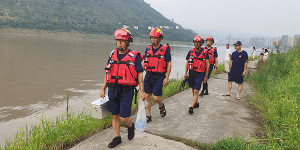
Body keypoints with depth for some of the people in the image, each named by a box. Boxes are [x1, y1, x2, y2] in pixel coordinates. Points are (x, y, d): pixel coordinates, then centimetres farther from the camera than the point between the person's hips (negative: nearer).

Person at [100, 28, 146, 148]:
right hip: (113, 89, 5)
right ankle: (117, 138, 28)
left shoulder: (134, 56, -4)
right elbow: (108, 73, 14)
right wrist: (103, 89, 13)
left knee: (124, 117, -4)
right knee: (115, 116, 11)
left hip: (126, 90, -4)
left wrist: (142, 91, -8)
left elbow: (140, 74, -4)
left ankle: (131, 127, 30)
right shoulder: (112, 54, 9)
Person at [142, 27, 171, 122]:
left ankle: (161, 106, 29)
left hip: (159, 76, -4)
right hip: (148, 75, 5)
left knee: (156, 97, -6)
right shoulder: (148, 49, 8)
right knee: (148, 96, 7)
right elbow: (143, 62, 12)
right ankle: (148, 116, 20)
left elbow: (169, 64, -4)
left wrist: (167, 78, -9)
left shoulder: (165, 49, -5)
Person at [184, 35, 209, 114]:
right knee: (193, 89, 15)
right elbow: (187, 63, 10)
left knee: (196, 91, -9)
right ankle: (196, 103, 33)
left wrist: (206, 76, -2)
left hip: (199, 74, -4)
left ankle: (191, 107, -10)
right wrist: (185, 73, 6)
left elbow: (207, 64, 0)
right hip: (191, 72, 4)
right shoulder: (191, 51, 4)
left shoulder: (205, 52, -4)